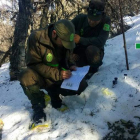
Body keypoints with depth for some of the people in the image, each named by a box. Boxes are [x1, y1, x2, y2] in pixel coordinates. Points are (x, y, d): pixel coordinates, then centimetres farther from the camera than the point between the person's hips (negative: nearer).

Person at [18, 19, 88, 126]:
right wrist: (57, 74, -32)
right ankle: (38, 107, -14)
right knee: (26, 76, -36)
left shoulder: (65, 40, -6)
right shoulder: (36, 38, -23)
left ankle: (54, 92, 5)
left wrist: (71, 66, -11)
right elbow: (34, 65, -22)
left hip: (60, 77, 4)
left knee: (82, 85, -17)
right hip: (42, 78, -4)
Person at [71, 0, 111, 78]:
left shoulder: (106, 21, -20)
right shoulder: (80, 18, -14)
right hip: (79, 53, 3)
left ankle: (94, 68, -2)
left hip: (94, 53, -2)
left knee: (91, 49, -35)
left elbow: (100, 41, -32)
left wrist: (81, 40, -38)